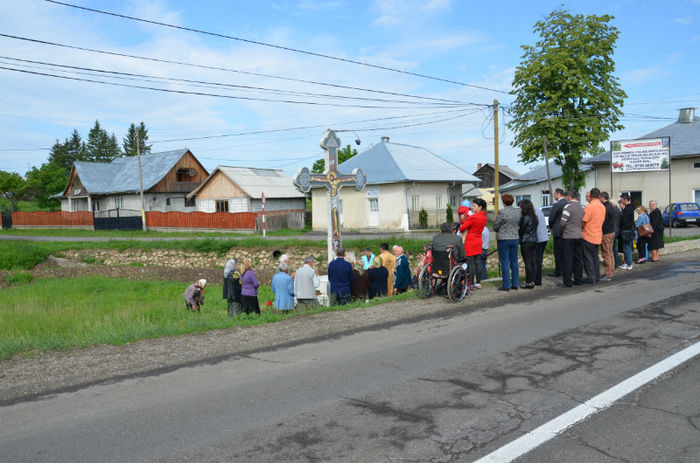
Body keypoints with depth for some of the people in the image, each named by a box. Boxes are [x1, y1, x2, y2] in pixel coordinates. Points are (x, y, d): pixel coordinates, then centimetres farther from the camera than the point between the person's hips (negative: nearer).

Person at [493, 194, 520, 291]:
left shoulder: (502, 212, -14)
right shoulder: (517, 212, 5)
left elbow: (495, 227, -8)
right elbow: (517, 224, 11)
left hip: (503, 239, -6)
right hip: (515, 238, 6)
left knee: (505, 262, -1)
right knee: (514, 261, 12)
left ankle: (506, 285, 1)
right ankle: (515, 284, 16)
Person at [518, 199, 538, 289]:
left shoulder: (524, 218, -15)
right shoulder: (535, 217, 7)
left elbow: (521, 230, -10)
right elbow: (535, 229, 12)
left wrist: (519, 238, 4)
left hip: (525, 242, -7)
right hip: (534, 241, 8)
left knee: (527, 262, -3)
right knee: (533, 261, 9)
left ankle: (528, 283, 1)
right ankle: (532, 282, 14)